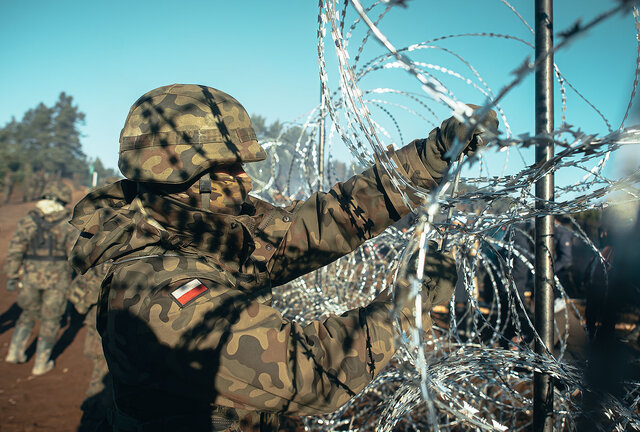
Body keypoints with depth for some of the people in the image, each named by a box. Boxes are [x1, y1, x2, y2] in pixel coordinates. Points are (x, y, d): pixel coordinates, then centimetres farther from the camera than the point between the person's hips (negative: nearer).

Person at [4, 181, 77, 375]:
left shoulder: (27, 221, 0)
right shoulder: (67, 223, -7)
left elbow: (15, 251, -3)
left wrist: (12, 277, 3)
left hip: (31, 276, 3)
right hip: (57, 278, -2)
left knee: (29, 313, 25)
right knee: (50, 319, 9)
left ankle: (15, 351, 24)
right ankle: (41, 364, 15)